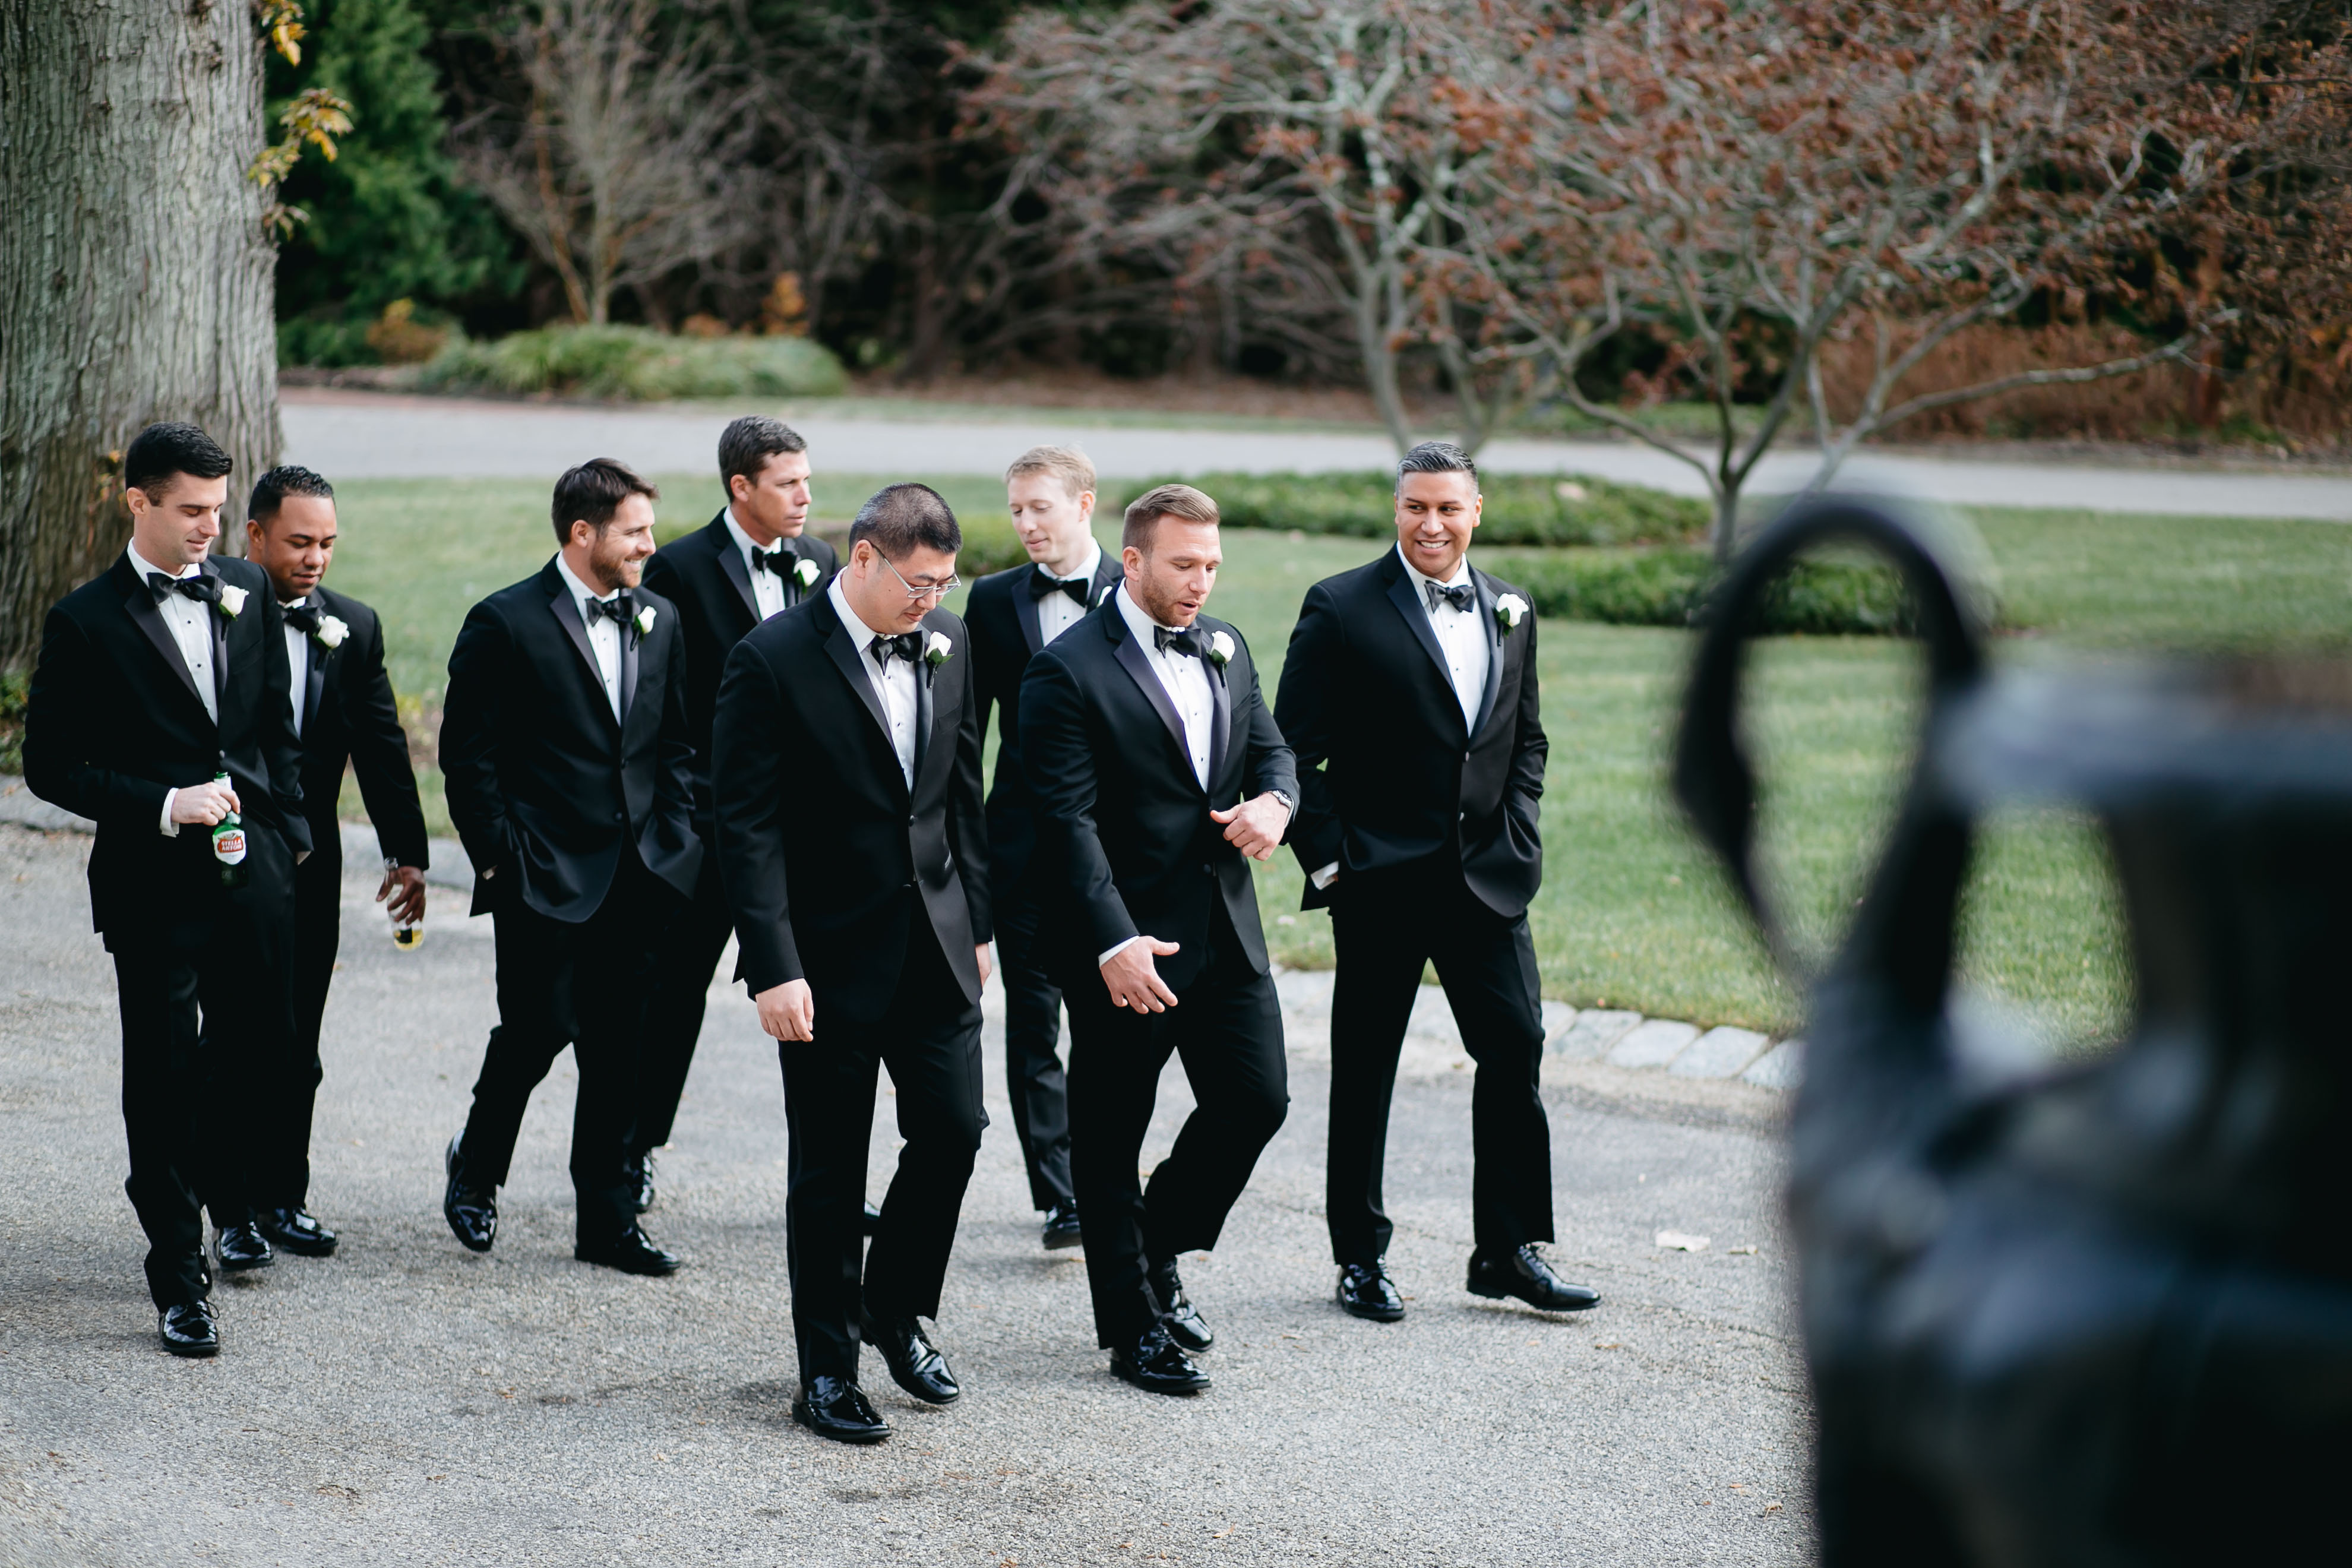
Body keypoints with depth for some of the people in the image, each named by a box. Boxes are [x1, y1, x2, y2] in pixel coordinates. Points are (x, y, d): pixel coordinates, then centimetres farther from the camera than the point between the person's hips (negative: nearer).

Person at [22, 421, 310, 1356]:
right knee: (162, 1079, 1)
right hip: (152, 884, -4)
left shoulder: (247, 594, 5)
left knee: (257, 1042, 16)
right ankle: (180, 1282, 10)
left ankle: (228, 1197, 45)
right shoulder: (88, 622, -9)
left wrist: (289, 836, 11)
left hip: (251, 868, 5)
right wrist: (163, 806, -18)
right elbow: (50, 765, -8)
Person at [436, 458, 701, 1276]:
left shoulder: (660, 620, 10)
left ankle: (608, 1220, 14)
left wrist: (674, 839, 7)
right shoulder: (506, 623, -7)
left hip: (634, 873, 5)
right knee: (538, 1029, -3)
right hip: (543, 873, -5)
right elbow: (467, 755, -6)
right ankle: (476, 1167, 24)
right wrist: (497, 857, -8)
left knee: (619, 1048, 7)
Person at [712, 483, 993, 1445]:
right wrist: (774, 969, -19)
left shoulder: (947, 644, 4)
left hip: (935, 944, 5)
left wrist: (977, 921, 12)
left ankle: (896, 1312, 28)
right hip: (831, 955, -5)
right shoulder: (774, 661, -14)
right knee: (829, 1172, 4)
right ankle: (827, 1373, 16)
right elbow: (748, 828, -15)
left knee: (953, 1130, 5)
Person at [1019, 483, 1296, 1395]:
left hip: (1226, 931, 7)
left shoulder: (1225, 649, 11)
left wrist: (1274, 801, -6)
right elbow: (1068, 821, -17)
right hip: (1125, 947, -7)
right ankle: (1133, 1328, 15)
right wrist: (1115, 943, -25)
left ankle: (1158, 1251, 29)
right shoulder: (1069, 671, -12)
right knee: (1110, 1138, 4)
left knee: (1256, 1099, 6)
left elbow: (1270, 749, 19)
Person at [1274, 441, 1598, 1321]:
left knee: (1516, 1050, 0)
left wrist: (1517, 834, 6)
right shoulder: (1341, 610, -6)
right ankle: (1360, 1257, 16)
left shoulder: (1508, 612, 11)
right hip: (1380, 881, -4)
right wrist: (1326, 859, -9)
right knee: (1365, 1072, 5)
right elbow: (1295, 747, -5)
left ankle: (1508, 1250, 11)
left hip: (1487, 876, 4)